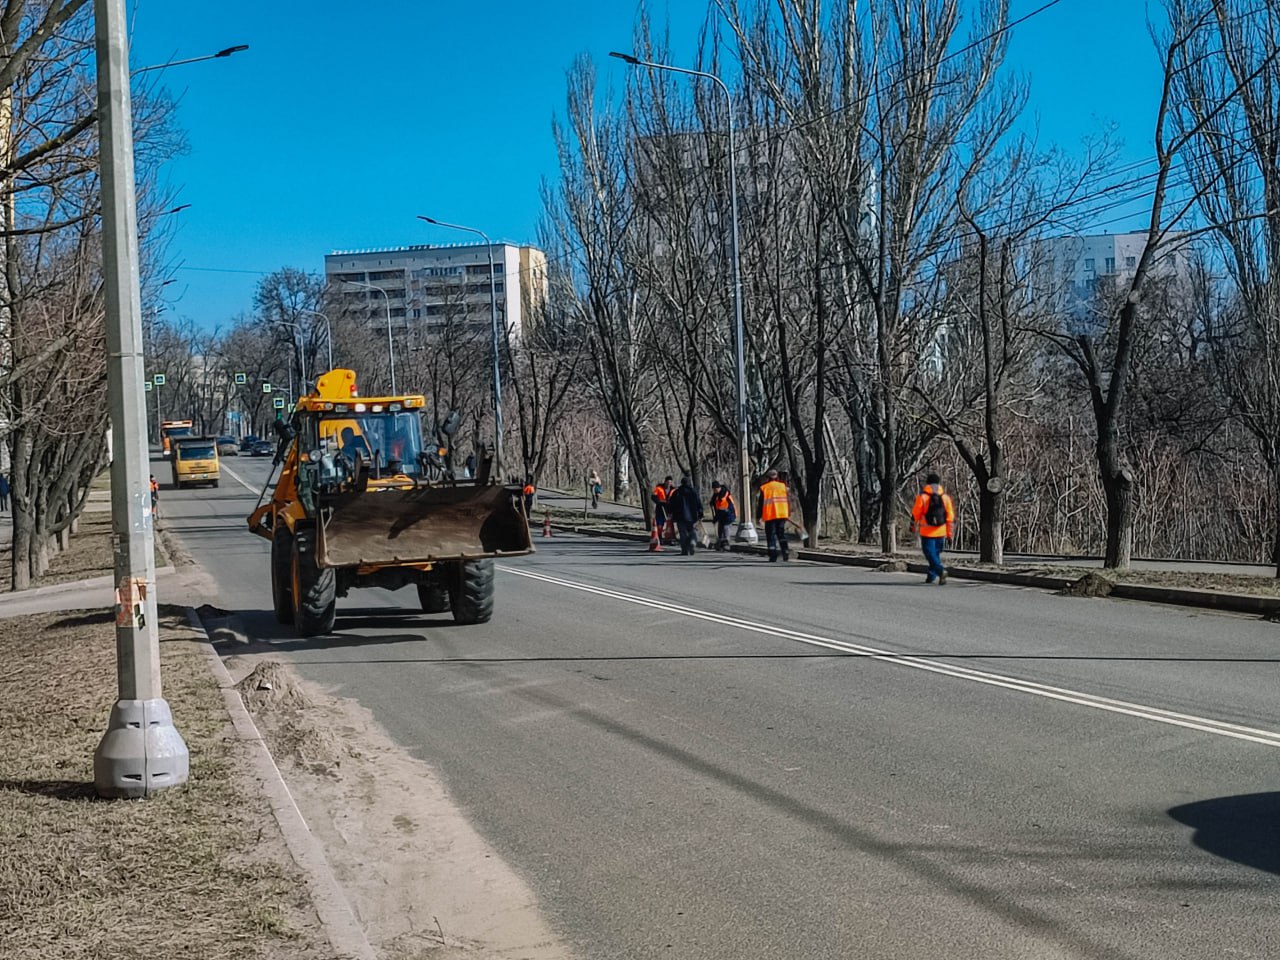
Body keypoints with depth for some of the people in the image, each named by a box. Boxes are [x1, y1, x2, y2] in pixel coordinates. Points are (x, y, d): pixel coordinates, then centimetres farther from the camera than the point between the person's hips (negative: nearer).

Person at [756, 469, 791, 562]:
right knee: (782, 534, 14)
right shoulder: (783, 486, 8)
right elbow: (788, 500, 9)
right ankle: (785, 552, 3)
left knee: (771, 535, 2)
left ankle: (773, 556, -7)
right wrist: (788, 513, 18)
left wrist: (758, 516, 6)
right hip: (782, 514, 3)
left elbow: (761, 503, 0)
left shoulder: (764, 488, 0)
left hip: (769, 516, -3)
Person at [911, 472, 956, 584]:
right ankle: (931, 575, 23)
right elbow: (950, 516, 3)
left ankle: (941, 570, -26)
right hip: (940, 532, 4)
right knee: (936, 553, 17)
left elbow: (915, 514, -2)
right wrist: (949, 533, 9)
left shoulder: (923, 496, -7)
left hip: (927, 532, -4)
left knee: (930, 553, -4)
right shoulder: (945, 497, 3)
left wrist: (913, 526, 15)